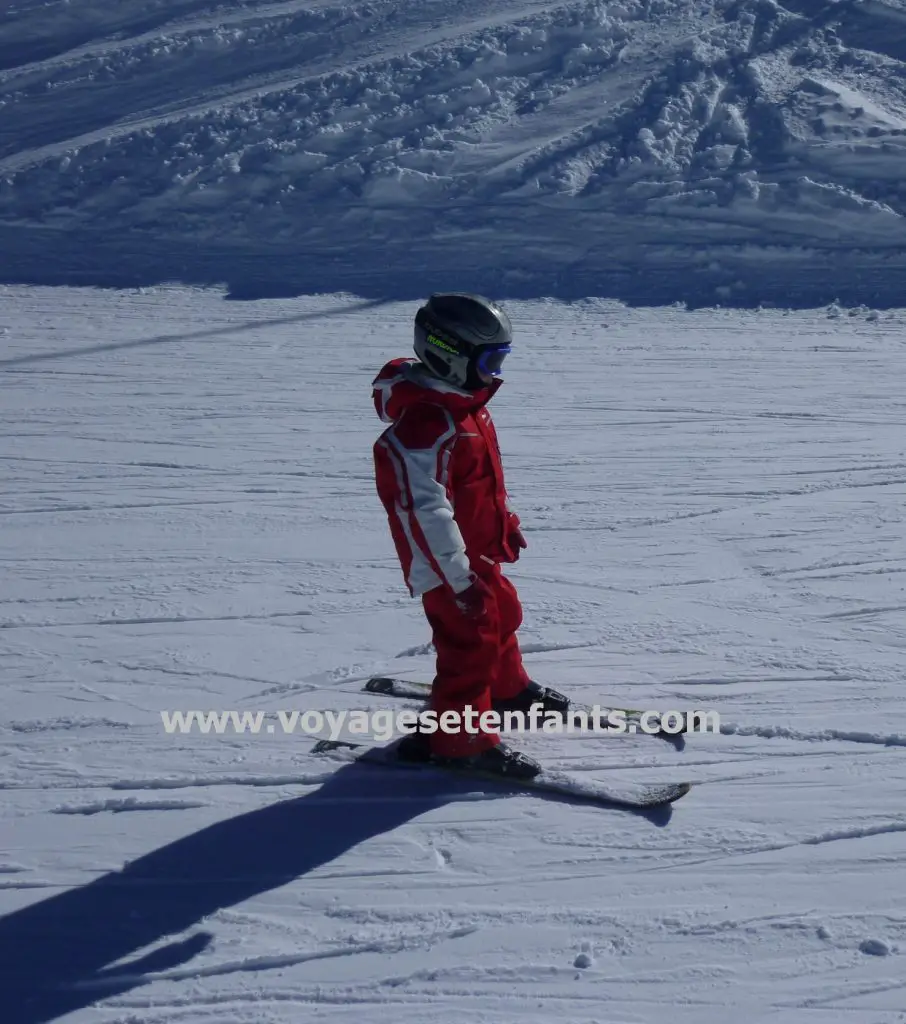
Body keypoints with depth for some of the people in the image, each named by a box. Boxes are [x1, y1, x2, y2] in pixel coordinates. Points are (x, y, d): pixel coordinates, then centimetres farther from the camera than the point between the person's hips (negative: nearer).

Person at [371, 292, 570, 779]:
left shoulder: (465, 403, 3)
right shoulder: (423, 424, -31)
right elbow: (423, 509, -32)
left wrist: (506, 521, 26)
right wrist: (458, 578, -29)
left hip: (480, 550, 11)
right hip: (450, 564, -11)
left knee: (502, 615, 26)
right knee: (470, 639, -4)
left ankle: (507, 688, 49)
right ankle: (457, 735, 10)